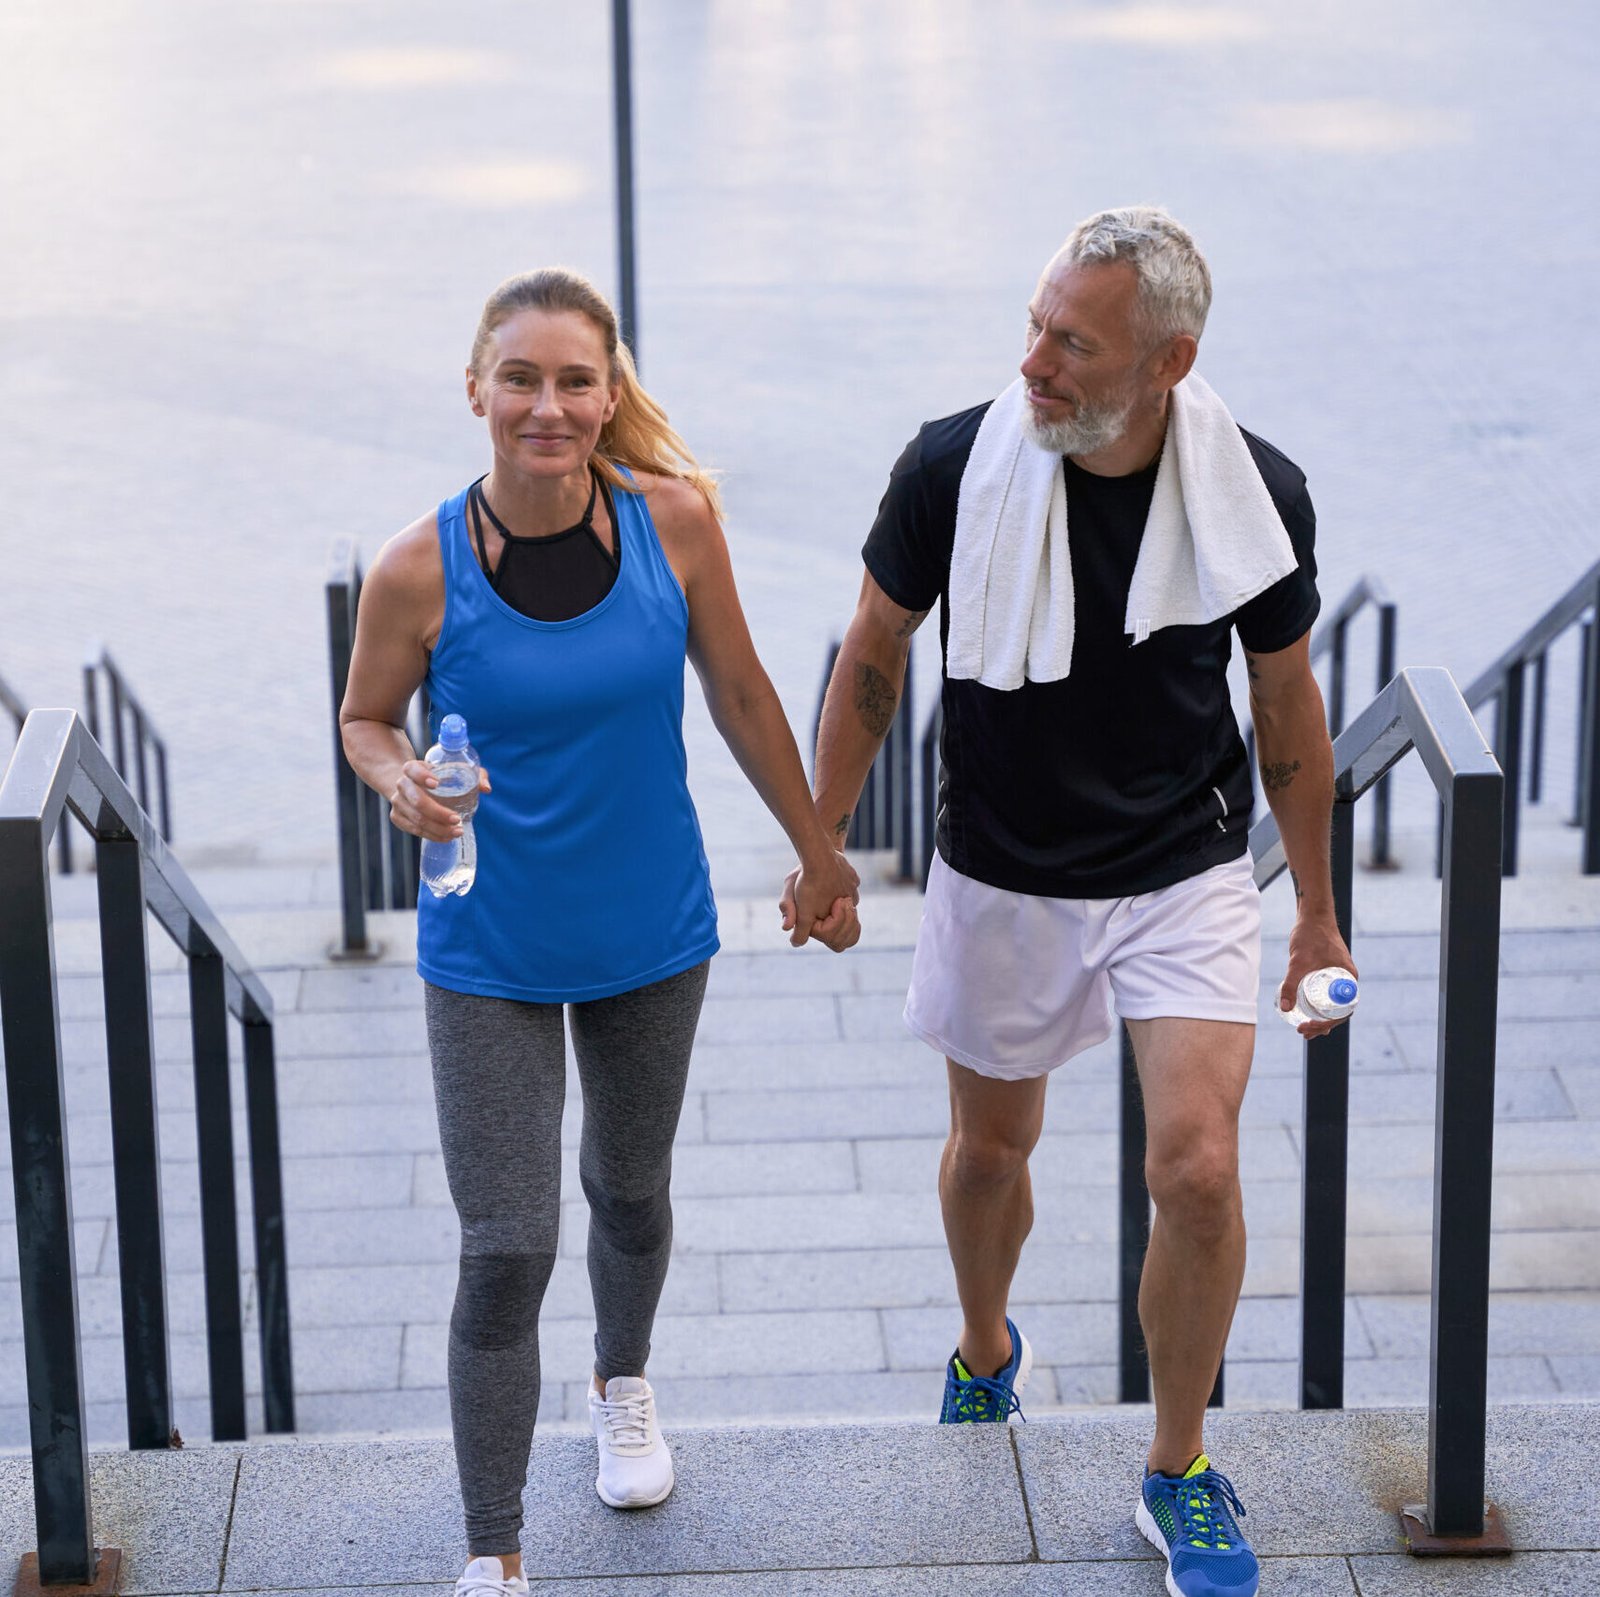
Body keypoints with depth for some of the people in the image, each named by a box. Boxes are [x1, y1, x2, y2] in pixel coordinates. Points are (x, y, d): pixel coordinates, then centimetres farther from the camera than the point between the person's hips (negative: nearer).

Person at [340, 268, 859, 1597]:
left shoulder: (674, 518, -14)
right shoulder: (420, 571, -18)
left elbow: (739, 692, 1)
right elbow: (365, 716, -1)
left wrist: (820, 852, 9)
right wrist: (403, 782, -24)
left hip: (650, 935, 2)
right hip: (489, 953, -2)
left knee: (630, 1190, 23)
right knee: (505, 1250, -5)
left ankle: (623, 1387, 54)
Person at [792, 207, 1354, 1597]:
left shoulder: (1257, 495, -14)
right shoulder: (953, 470, -17)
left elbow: (1287, 707, 2)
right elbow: (873, 659, 0)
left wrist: (1318, 912, 10)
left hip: (1186, 880, -1)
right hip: (1000, 883, 1)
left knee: (1197, 1172, -12)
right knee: (992, 1145, 18)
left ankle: (1180, 1473, 10)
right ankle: (986, 1352, 50)